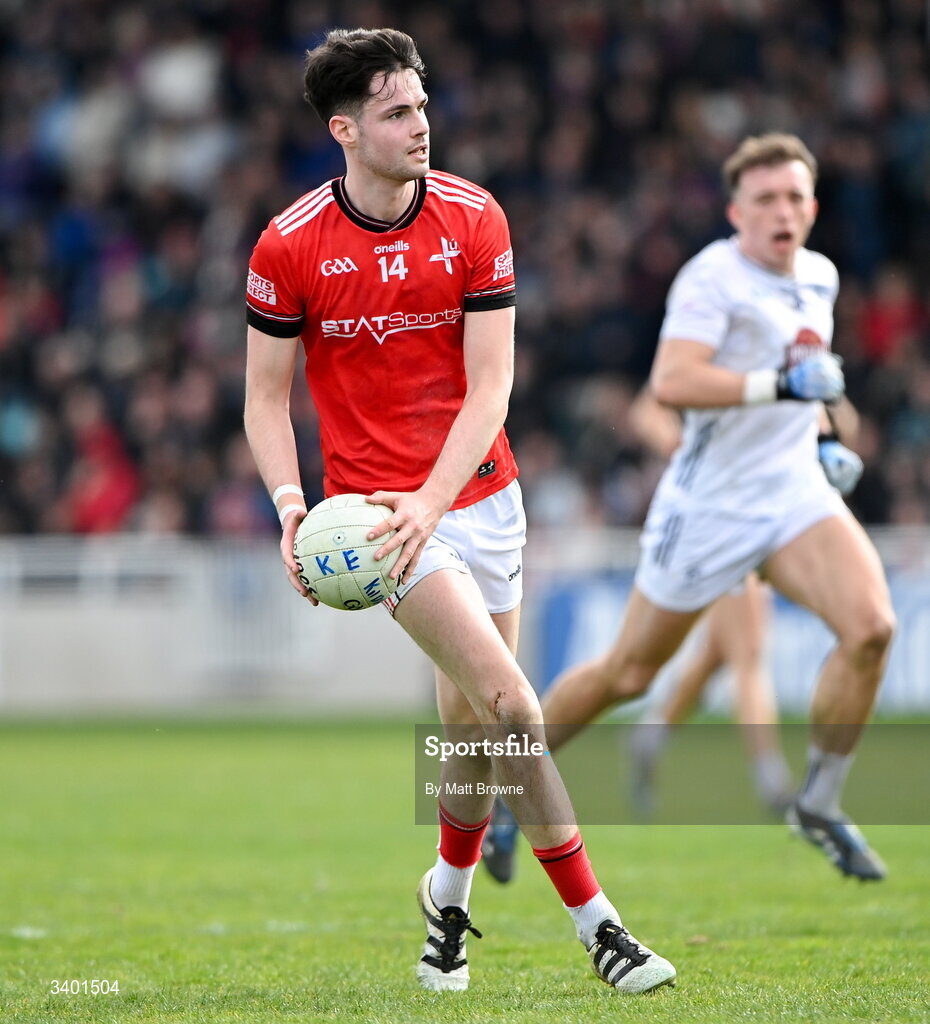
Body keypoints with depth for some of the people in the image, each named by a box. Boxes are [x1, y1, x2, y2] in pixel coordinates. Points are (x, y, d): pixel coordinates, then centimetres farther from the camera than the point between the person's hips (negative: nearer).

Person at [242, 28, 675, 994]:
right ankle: (594, 921, -10)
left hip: (480, 493, 3)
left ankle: (448, 892, 37)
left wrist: (432, 499, -18)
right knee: (510, 705, -17)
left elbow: (489, 386, -5)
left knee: (472, 730, 9)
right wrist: (289, 505, -16)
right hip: (378, 506, -3)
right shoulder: (289, 246, -8)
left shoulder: (474, 219, -4)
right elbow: (265, 397, 1)